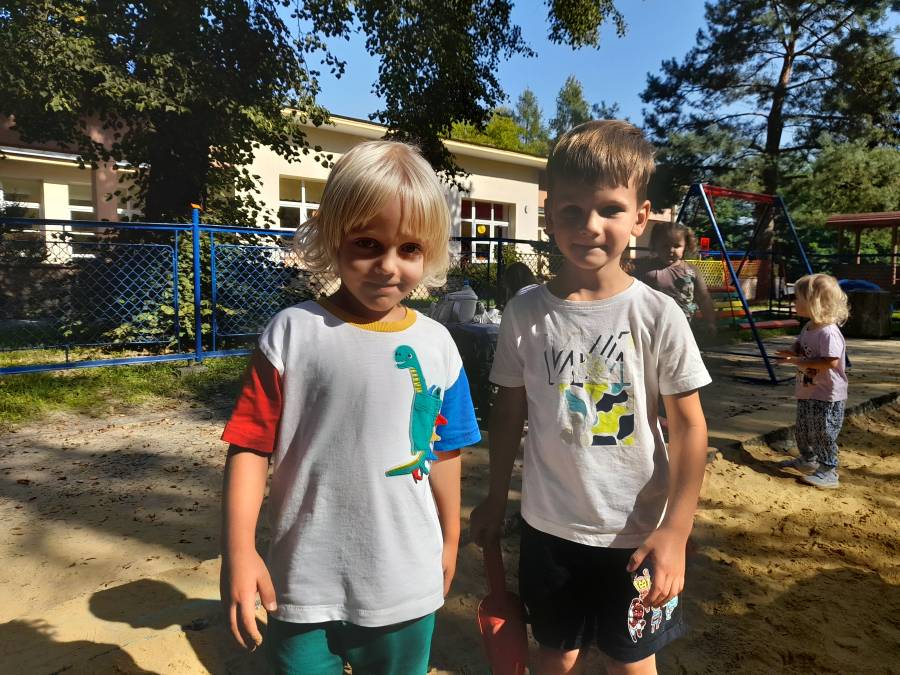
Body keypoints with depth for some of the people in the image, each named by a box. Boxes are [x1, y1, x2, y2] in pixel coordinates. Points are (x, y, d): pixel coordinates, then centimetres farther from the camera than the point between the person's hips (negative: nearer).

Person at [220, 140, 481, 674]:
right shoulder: (294, 333, -12)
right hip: (304, 585, -2)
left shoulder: (436, 345, -4)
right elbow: (251, 445, -8)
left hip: (407, 585, 3)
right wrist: (238, 551, -13)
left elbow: (443, 452, 5)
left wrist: (449, 542, 13)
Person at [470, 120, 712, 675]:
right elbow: (510, 412, 2)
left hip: (635, 532, -1)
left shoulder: (659, 315, -13)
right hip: (548, 527, 2)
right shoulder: (525, 313, -8)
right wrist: (496, 499, 8)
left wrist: (676, 529, -11)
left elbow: (689, 425, -8)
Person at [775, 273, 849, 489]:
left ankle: (828, 471, 12)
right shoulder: (808, 328, 7)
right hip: (807, 392, 10)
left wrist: (799, 361, -28)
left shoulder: (829, 332, -24)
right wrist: (791, 354, -1)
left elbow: (830, 362, -30)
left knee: (822, 434, 0)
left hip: (827, 397, -10)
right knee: (802, 430, 21)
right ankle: (807, 461, 39)